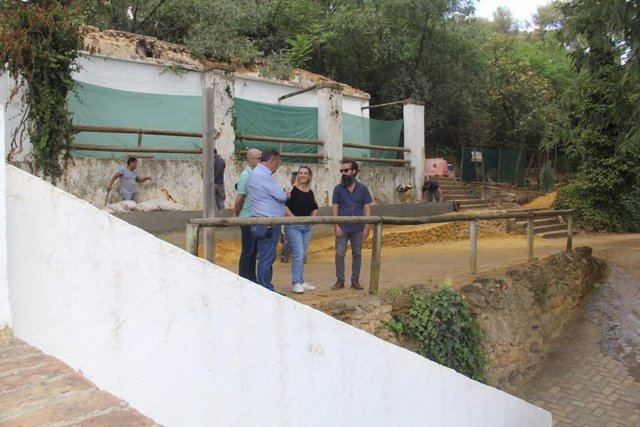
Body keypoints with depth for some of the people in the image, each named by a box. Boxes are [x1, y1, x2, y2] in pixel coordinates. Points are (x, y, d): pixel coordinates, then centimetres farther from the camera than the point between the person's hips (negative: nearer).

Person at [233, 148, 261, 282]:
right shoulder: (246, 175, -13)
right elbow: (239, 199, -13)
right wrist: (236, 215, -1)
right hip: (248, 219, -8)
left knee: (254, 251, 14)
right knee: (247, 251, -1)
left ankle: (251, 279, 23)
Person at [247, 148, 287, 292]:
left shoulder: (258, 173, 18)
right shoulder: (262, 175, -16)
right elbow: (281, 196, -16)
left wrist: (282, 193, 5)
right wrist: (284, 194, 6)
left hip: (267, 223, 11)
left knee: (267, 257, 15)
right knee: (266, 258, -5)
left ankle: (266, 289, 23)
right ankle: (266, 290, 0)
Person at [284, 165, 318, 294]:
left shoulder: (310, 192, 11)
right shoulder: (292, 190, -8)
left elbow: (315, 208, 25)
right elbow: (284, 206, -17)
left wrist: (312, 218, 10)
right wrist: (294, 218, -18)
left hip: (307, 226, 7)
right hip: (293, 226, -6)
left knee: (303, 255, 12)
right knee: (298, 254, -10)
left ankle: (301, 282, 22)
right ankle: (296, 283, 1)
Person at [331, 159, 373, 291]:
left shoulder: (362, 188, 1)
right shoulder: (338, 188, 1)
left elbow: (367, 208, 1)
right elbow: (334, 207, 1)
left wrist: (366, 227, -5)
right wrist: (336, 226, -7)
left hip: (358, 228, 1)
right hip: (342, 228, 0)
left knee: (357, 254, 8)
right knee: (339, 254, 0)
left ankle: (355, 280, 19)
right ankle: (340, 280, 12)